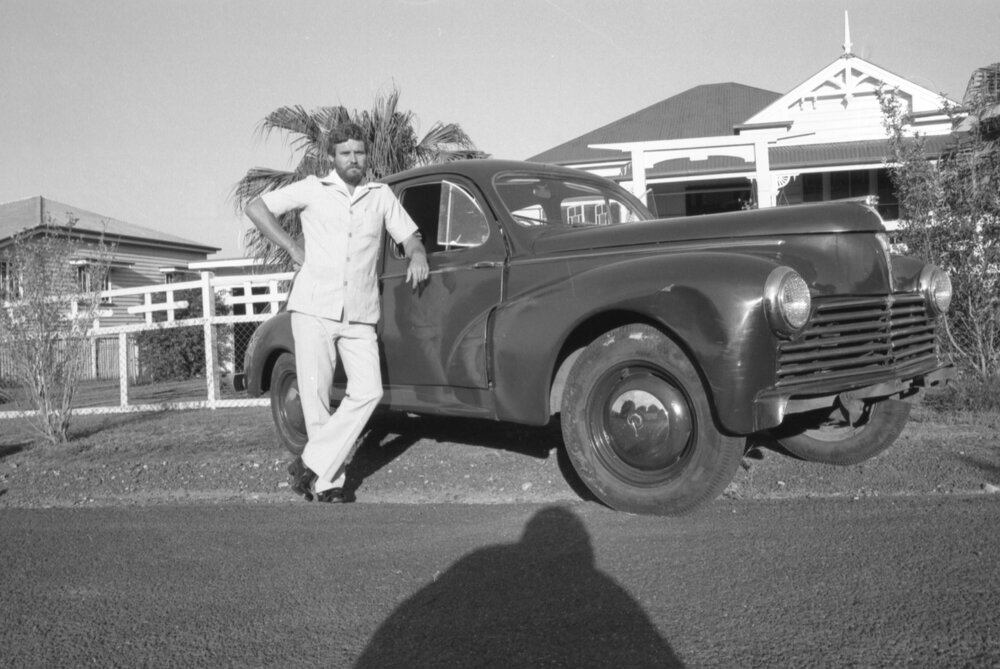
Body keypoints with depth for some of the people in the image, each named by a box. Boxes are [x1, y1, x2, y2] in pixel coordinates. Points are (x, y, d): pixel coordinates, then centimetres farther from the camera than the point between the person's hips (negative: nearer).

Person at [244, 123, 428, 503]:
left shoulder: (382, 195, 13)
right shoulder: (313, 189, 7)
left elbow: (409, 236, 20)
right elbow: (256, 208, 9)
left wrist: (416, 255, -3)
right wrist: (293, 248, 3)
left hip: (360, 315, 2)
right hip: (313, 308, -2)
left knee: (368, 391, -13)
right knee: (315, 394, -3)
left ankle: (314, 465, -5)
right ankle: (330, 480, 6)